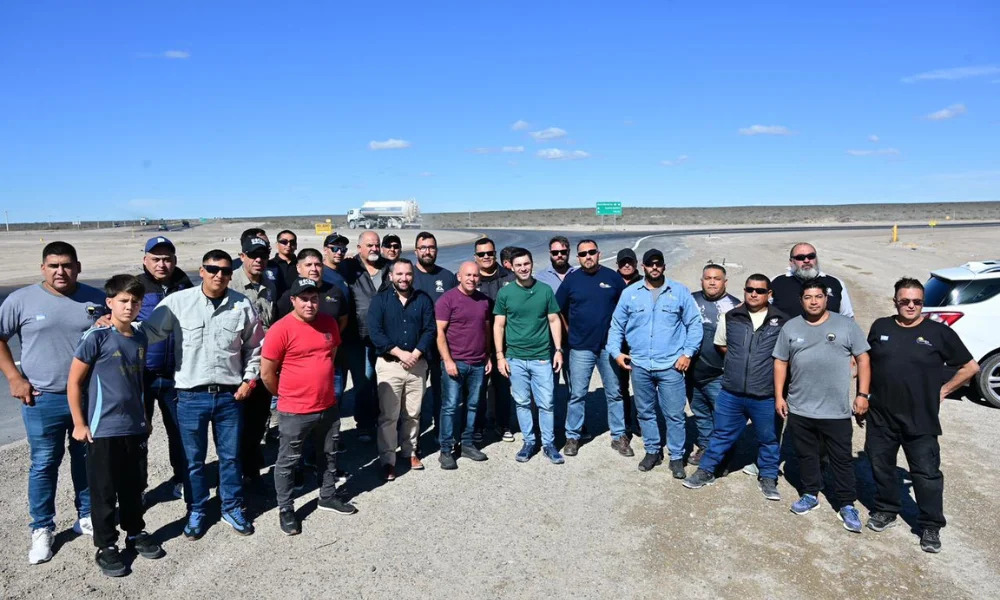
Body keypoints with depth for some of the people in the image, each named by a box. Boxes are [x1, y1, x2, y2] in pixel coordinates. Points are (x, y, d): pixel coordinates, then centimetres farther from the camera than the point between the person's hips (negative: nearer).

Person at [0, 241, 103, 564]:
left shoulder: (96, 298, 0)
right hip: (42, 400, -2)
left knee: (88, 460, 13)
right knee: (44, 465, 5)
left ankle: (87, 517, 30)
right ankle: (42, 529, 21)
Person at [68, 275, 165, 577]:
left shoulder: (140, 338, 5)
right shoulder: (96, 337, -12)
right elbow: (73, 383, -9)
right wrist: (79, 424, -9)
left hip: (135, 427, 5)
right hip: (103, 429, -5)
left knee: (133, 487, 16)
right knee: (104, 492, 7)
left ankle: (136, 533, 33)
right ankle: (106, 546, 21)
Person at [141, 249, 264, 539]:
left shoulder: (243, 305, -2)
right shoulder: (177, 302, -7)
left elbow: (255, 346, 8)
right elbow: (148, 332, -3)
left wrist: (249, 379, 2)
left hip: (229, 395, 1)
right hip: (191, 396, -1)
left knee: (231, 456, 13)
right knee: (193, 459, 13)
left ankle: (233, 508, 32)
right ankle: (197, 510, 33)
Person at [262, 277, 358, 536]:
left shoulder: (329, 323, 0)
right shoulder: (280, 330, -17)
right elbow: (267, 373, -11)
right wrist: (287, 395, 2)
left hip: (328, 407, 6)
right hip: (294, 412, -6)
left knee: (328, 455, 21)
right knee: (287, 461, 10)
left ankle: (328, 496, 40)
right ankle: (285, 509, 26)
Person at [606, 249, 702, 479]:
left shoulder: (680, 292, 0)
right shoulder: (629, 293, 4)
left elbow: (694, 324, 1)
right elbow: (616, 325, 9)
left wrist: (688, 353, -7)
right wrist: (616, 351, -1)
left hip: (671, 366, -2)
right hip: (639, 366, 2)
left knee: (674, 414, 2)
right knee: (645, 412, 15)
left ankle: (676, 457, 18)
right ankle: (652, 451, 31)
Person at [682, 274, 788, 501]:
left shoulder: (782, 322, -5)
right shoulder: (730, 318, 1)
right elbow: (720, 344, 16)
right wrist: (738, 360, 8)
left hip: (766, 396, -1)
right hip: (731, 393, 2)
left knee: (768, 439, 14)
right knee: (721, 433, 14)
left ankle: (768, 477, 33)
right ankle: (706, 471, 28)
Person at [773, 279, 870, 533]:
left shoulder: (846, 325, -1)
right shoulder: (790, 327, 5)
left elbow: (863, 359, 0)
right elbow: (781, 363, 8)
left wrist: (862, 394, -6)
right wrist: (779, 396, 4)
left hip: (837, 410, -2)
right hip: (800, 409, 3)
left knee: (841, 459, 6)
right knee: (806, 455, 15)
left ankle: (846, 504, 18)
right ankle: (810, 494, 31)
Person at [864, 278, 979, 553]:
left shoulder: (939, 332, -5)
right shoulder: (880, 326, 3)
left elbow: (970, 367, 4)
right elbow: (866, 361, 15)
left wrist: (944, 390, 0)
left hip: (921, 420, -3)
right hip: (880, 416, 3)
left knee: (927, 473, 3)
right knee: (881, 466, 14)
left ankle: (931, 526, 18)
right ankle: (886, 510, 33)